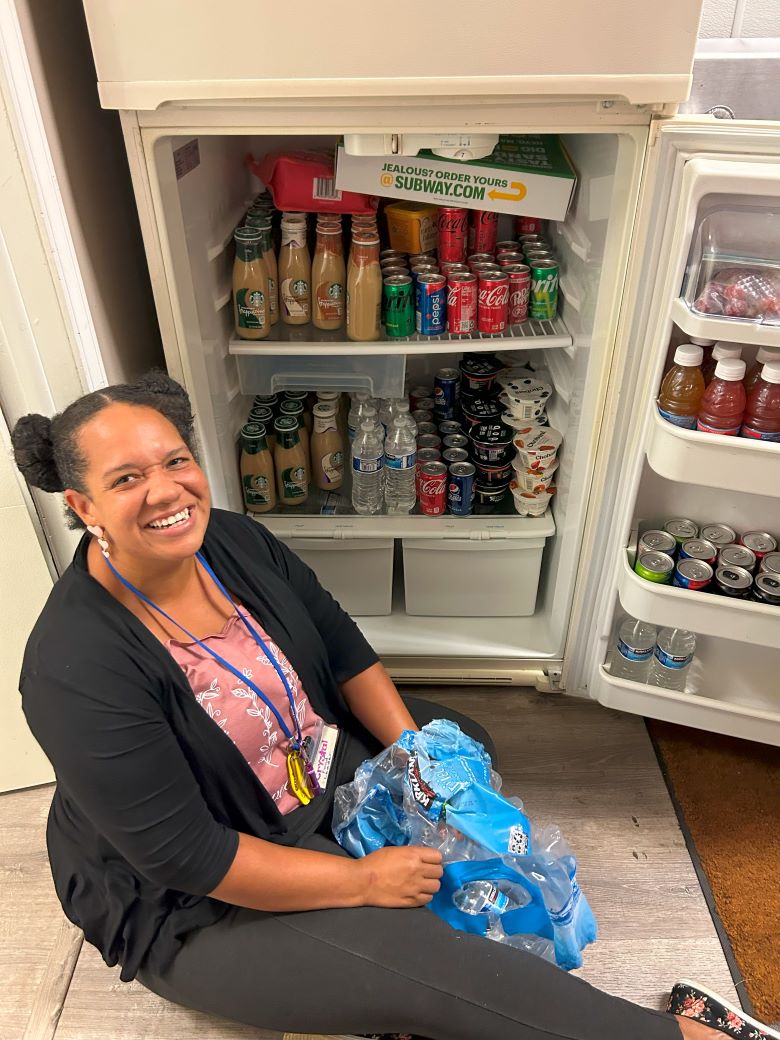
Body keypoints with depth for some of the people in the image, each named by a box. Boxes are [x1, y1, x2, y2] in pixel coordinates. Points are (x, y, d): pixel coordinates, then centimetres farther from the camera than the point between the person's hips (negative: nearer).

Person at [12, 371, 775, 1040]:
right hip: (192, 906, -6)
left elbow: (341, 645, -2)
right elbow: (189, 858, -27)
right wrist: (362, 881, -23)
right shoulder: (77, 670, -30)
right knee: (416, 962, -19)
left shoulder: (233, 542, -12)